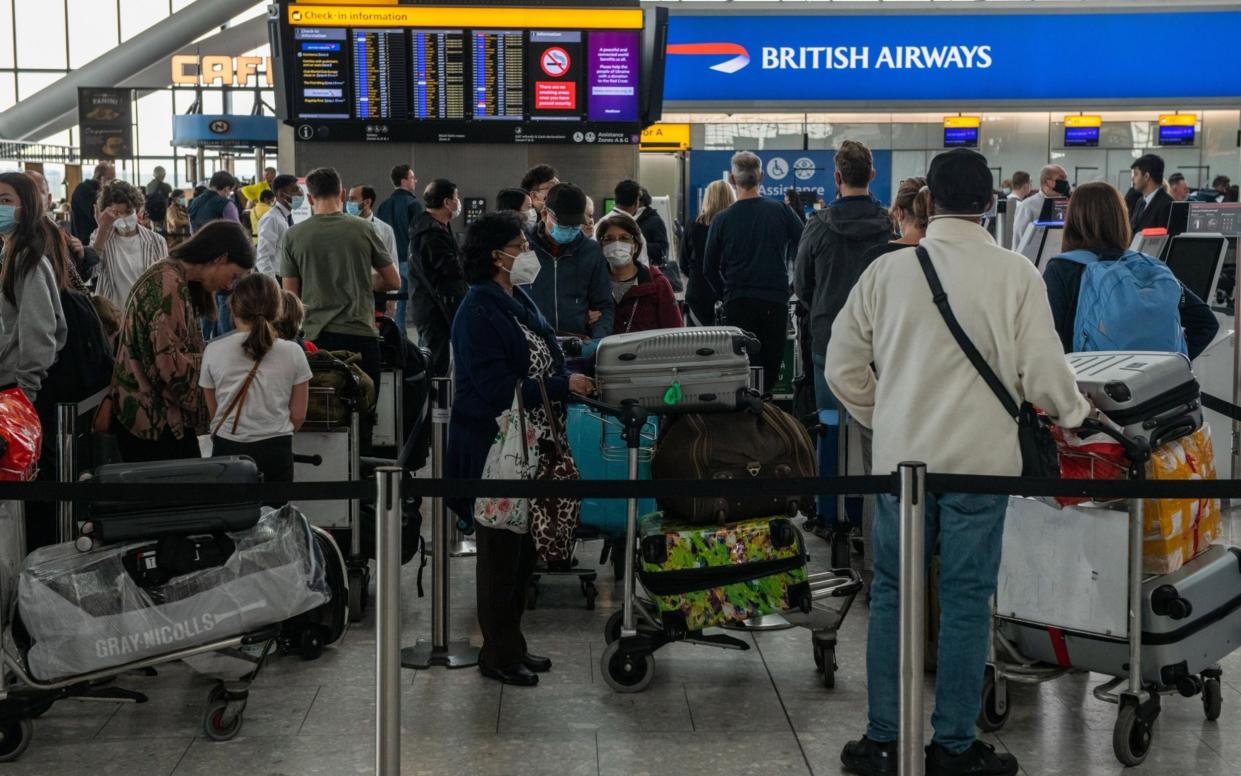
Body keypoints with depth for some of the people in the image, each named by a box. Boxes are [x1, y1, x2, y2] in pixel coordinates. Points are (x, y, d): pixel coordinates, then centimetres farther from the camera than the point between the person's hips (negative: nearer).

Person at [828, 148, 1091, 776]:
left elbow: (842, 367, 3)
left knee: (892, 594, 11)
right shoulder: (1015, 274, -9)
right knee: (966, 601, 6)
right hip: (980, 459, -2)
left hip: (900, 457, 2)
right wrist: (1075, 412, 14)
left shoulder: (888, 269, -3)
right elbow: (1041, 373, -7)